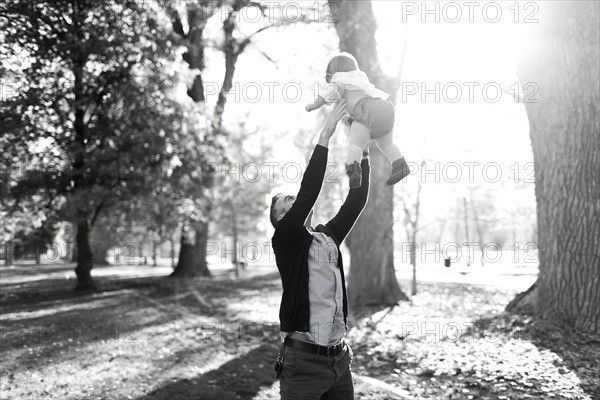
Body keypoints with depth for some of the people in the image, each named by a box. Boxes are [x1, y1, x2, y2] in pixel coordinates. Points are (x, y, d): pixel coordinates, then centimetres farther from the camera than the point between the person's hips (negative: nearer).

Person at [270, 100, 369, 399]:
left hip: (340, 357, 6)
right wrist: (325, 136, -16)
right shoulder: (284, 238, -5)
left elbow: (355, 202, 9)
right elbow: (309, 192, -17)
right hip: (303, 360, -6)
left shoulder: (329, 237, 14)